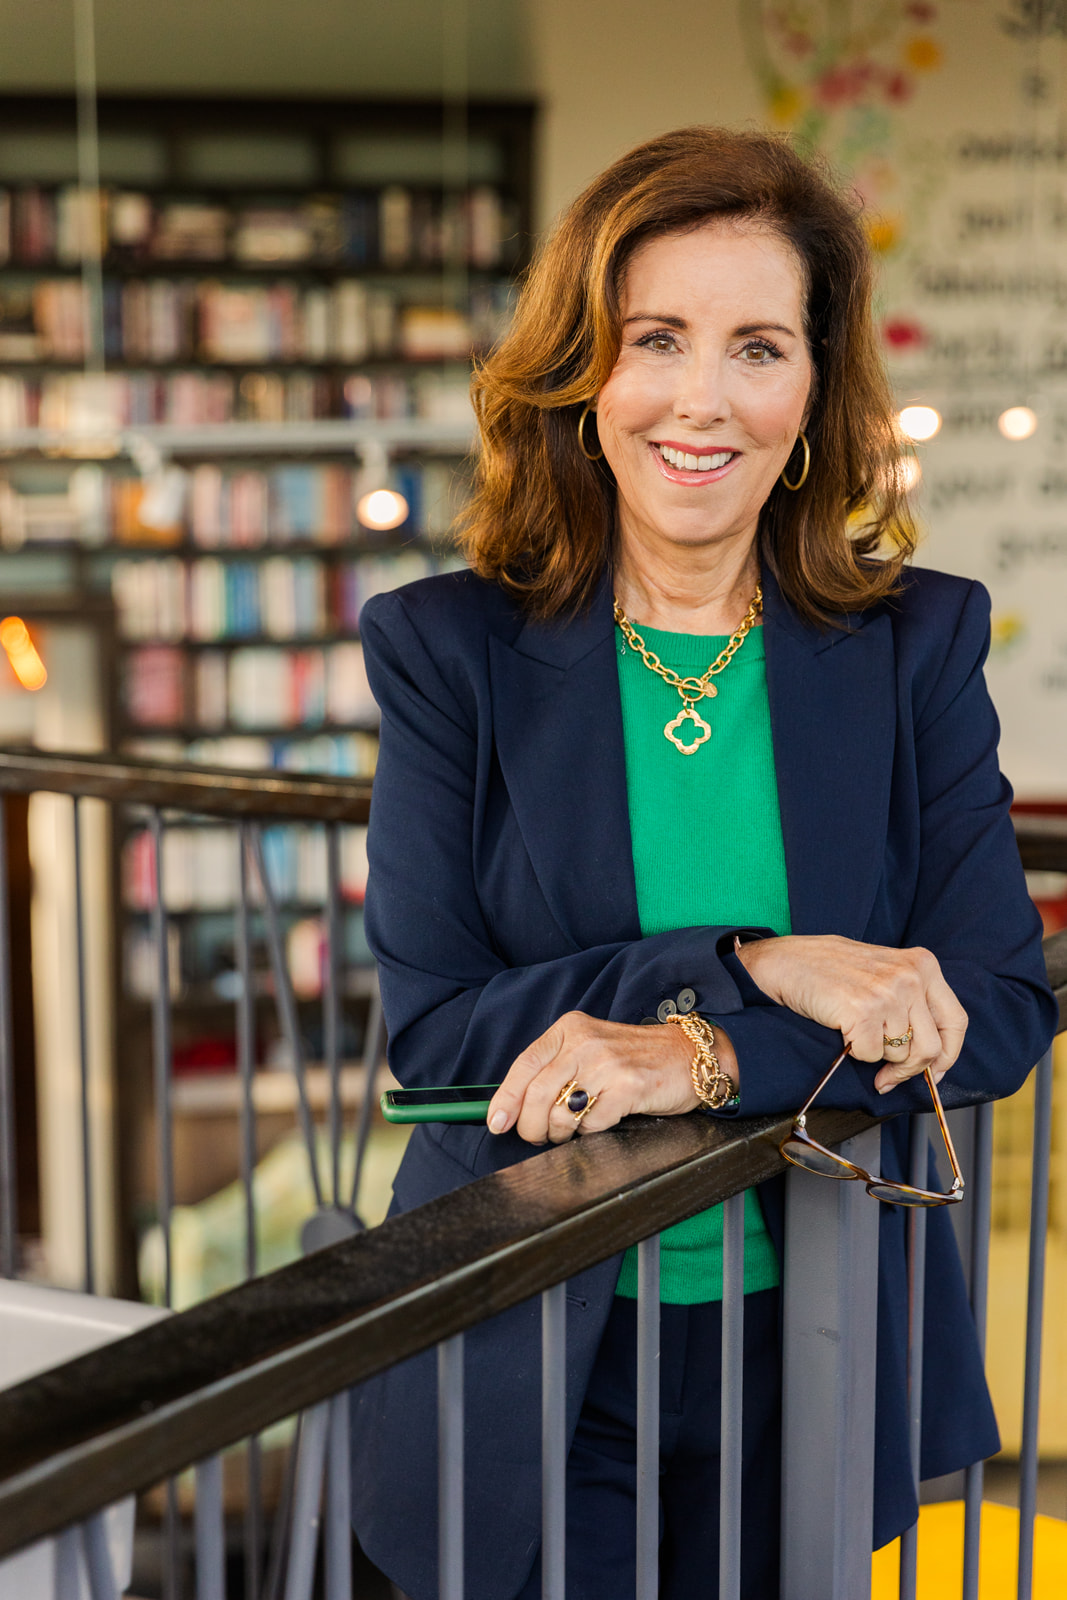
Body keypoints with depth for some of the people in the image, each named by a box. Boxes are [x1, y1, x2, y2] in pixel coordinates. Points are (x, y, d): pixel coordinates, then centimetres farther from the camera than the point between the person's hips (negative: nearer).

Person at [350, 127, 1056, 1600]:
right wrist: (752, 970, -23)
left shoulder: (919, 643, -3)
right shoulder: (450, 649, -7)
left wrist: (700, 1058, -23)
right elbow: (431, 1026, -12)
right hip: (526, 1376, -1)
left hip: (819, 1366, 2)